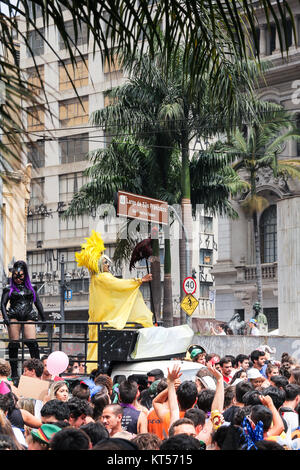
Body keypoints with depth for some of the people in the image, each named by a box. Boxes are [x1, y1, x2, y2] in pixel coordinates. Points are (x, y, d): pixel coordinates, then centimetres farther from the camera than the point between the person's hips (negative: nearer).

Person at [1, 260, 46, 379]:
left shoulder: (30, 288, 20)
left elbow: (38, 303, 22)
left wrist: (43, 319, 17)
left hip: (29, 317, 1)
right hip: (14, 316, -1)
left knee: (32, 342, -14)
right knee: (14, 344, -5)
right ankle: (14, 372, -2)